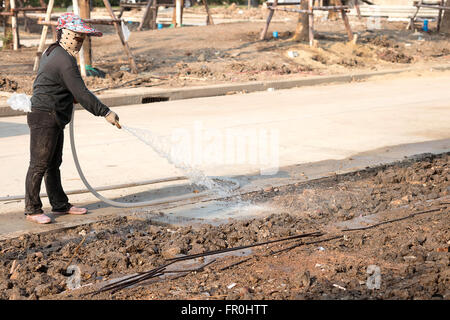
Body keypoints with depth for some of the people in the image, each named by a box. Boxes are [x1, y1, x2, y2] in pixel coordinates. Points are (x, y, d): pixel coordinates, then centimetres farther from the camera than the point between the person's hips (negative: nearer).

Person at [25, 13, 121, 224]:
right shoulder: (65, 61, -19)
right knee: (39, 165, -4)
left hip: (54, 119, 11)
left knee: (54, 164, 15)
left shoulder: (52, 52, 15)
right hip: (44, 118, -11)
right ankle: (32, 210, 3)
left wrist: (71, 96, 30)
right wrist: (106, 113, -22)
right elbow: (82, 93, -24)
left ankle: (60, 205, 24)